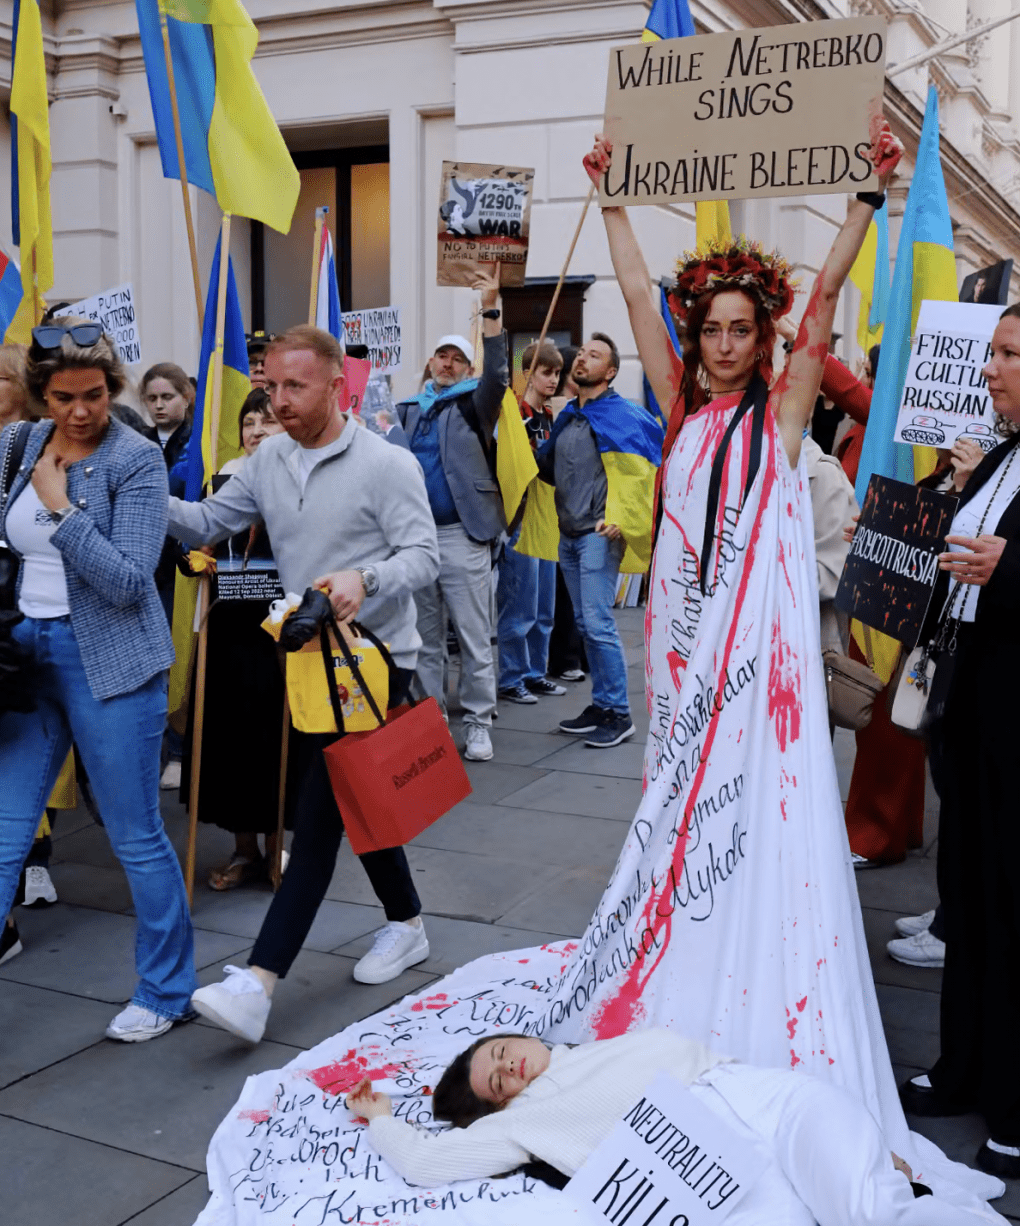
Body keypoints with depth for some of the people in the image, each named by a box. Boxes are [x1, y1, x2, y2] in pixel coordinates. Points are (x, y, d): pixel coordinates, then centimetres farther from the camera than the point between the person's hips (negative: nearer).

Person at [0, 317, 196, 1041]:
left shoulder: (136, 460, -10)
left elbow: (129, 581, -18)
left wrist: (61, 506, -17)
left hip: (108, 664, -6)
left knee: (137, 837, 5)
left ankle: (168, 992, 23)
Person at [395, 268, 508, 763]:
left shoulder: (473, 405, 3)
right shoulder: (407, 409, 16)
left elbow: (497, 374, -16)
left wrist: (491, 309, -22)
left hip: (462, 533, -4)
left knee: (474, 639, -1)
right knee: (426, 639, 11)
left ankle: (478, 724, 8)